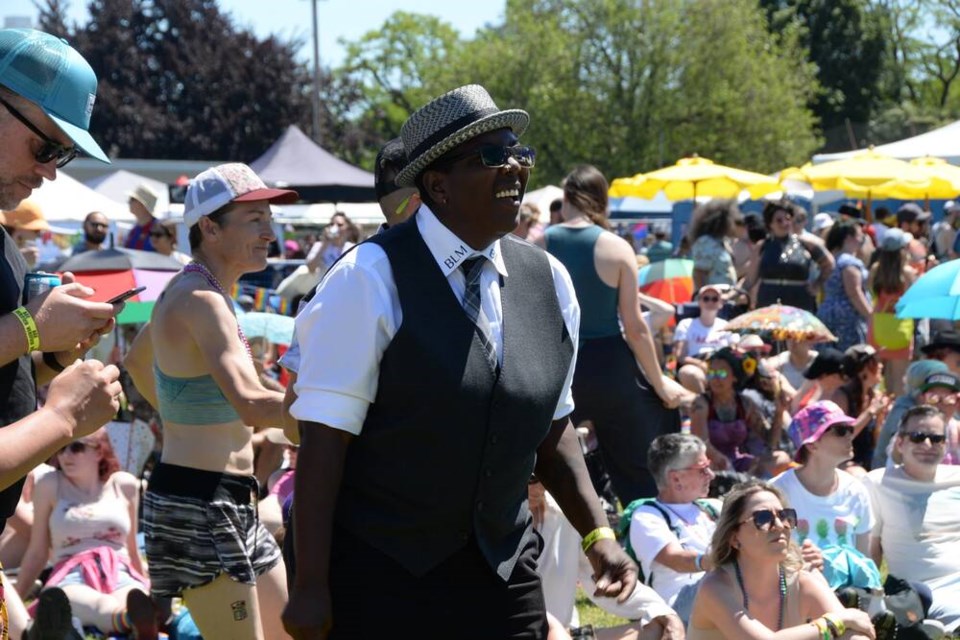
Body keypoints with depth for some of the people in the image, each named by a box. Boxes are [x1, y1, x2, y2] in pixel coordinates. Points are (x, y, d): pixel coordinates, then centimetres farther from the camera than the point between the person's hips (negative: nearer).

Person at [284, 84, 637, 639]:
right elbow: (324, 438, -13)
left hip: (504, 573, 5)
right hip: (379, 577, -5)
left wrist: (598, 534, 6)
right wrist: (311, 586, -16)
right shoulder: (372, 278, -11)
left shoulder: (548, 280, 7)